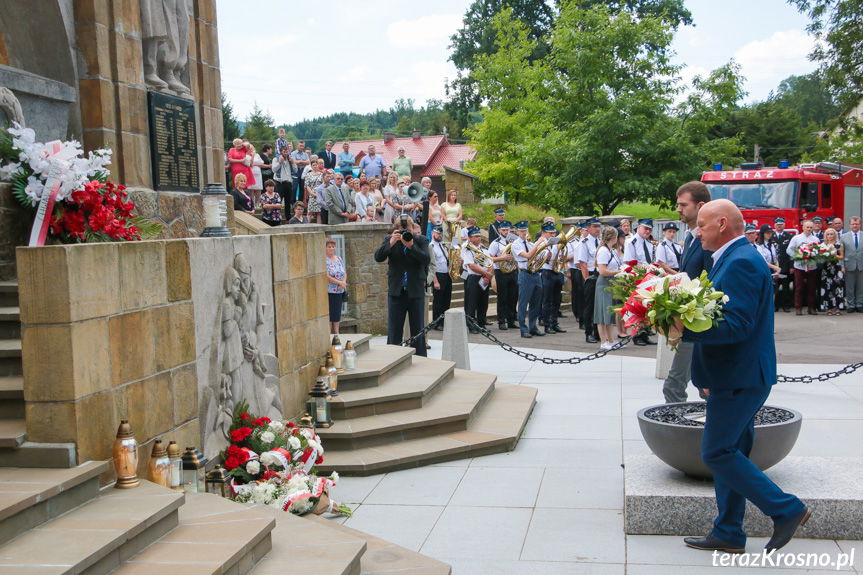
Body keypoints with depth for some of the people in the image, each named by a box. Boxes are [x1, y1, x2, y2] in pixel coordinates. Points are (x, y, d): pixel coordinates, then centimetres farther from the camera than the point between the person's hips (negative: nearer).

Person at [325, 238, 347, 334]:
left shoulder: (339, 259, 14)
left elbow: (345, 273, 14)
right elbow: (326, 276, -15)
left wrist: (344, 282, -6)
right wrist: (340, 282, -16)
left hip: (339, 292, 7)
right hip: (329, 292, -6)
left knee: (337, 316, 9)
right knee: (329, 316, -6)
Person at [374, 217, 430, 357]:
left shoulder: (421, 240, -1)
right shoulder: (389, 239, 1)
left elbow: (426, 260, -15)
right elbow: (378, 257, -10)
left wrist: (411, 246, -25)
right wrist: (391, 243, -22)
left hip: (416, 291, -1)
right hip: (396, 291, 1)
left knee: (418, 329, 7)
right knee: (394, 329, 5)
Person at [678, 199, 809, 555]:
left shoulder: (742, 262, -18)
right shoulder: (735, 259, 15)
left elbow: (736, 325, -26)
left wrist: (685, 328, -26)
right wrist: (685, 320, 7)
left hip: (739, 379, -10)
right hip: (738, 377, 10)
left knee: (718, 453, -5)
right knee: (728, 453, 13)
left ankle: (786, 509, 4)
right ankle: (728, 534, 21)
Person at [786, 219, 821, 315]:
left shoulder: (816, 239, 8)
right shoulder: (796, 238, 4)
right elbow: (789, 250, 1)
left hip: (812, 267, 1)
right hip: (799, 266, -1)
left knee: (812, 289, 3)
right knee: (799, 288, 0)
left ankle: (811, 308, 10)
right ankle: (798, 308, 5)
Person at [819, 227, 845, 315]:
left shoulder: (839, 245, 5)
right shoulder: (823, 244, 11)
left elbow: (842, 257, 3)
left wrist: (835, 256, -13)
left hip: (837, 268, -2)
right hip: (826, 269, 2)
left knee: (837, 287, -6)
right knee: (827, 288, -2)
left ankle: (838, 308, -1)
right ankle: (829, 308, 2)